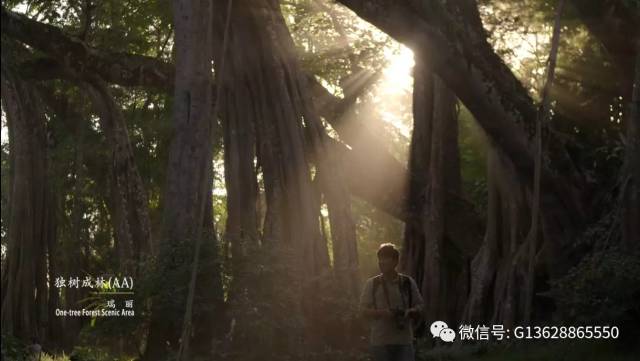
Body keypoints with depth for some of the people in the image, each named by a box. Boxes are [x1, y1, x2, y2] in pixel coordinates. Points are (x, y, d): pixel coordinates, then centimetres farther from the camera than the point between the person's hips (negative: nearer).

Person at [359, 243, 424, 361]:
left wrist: (411, 312, -13)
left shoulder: (408, 282, 6)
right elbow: (363, 310, 2)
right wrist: (381, 313, -16)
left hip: (404, 341, 0)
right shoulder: (371, 284, 3)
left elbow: (419, 308, 11)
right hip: (380, 342, 0)